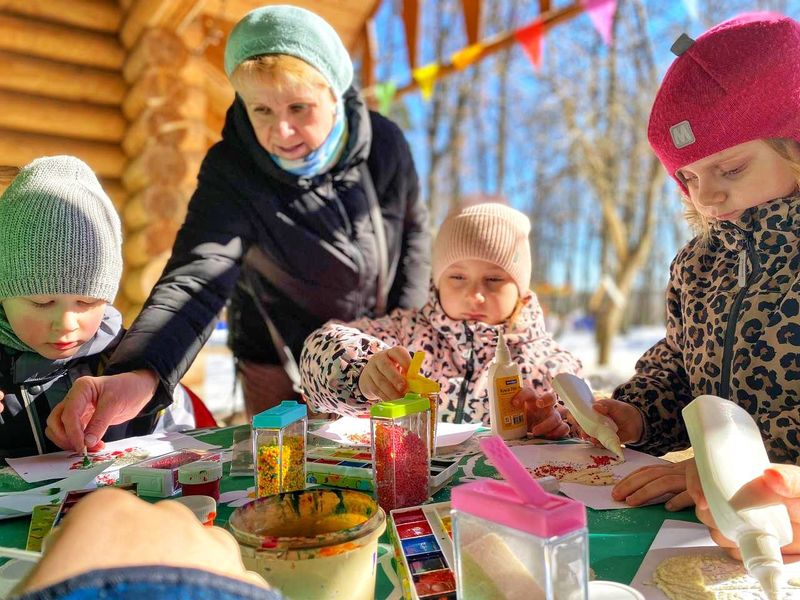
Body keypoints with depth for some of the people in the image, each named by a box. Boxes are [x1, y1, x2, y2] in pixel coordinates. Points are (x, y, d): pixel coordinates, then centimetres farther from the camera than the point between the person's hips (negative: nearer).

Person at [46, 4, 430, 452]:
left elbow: (414, 230, 0)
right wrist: (139, 374, -57)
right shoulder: (231, 175, -25)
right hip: (282, 369, -2)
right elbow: (196, 279, -39)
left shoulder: (384, 142, -16)